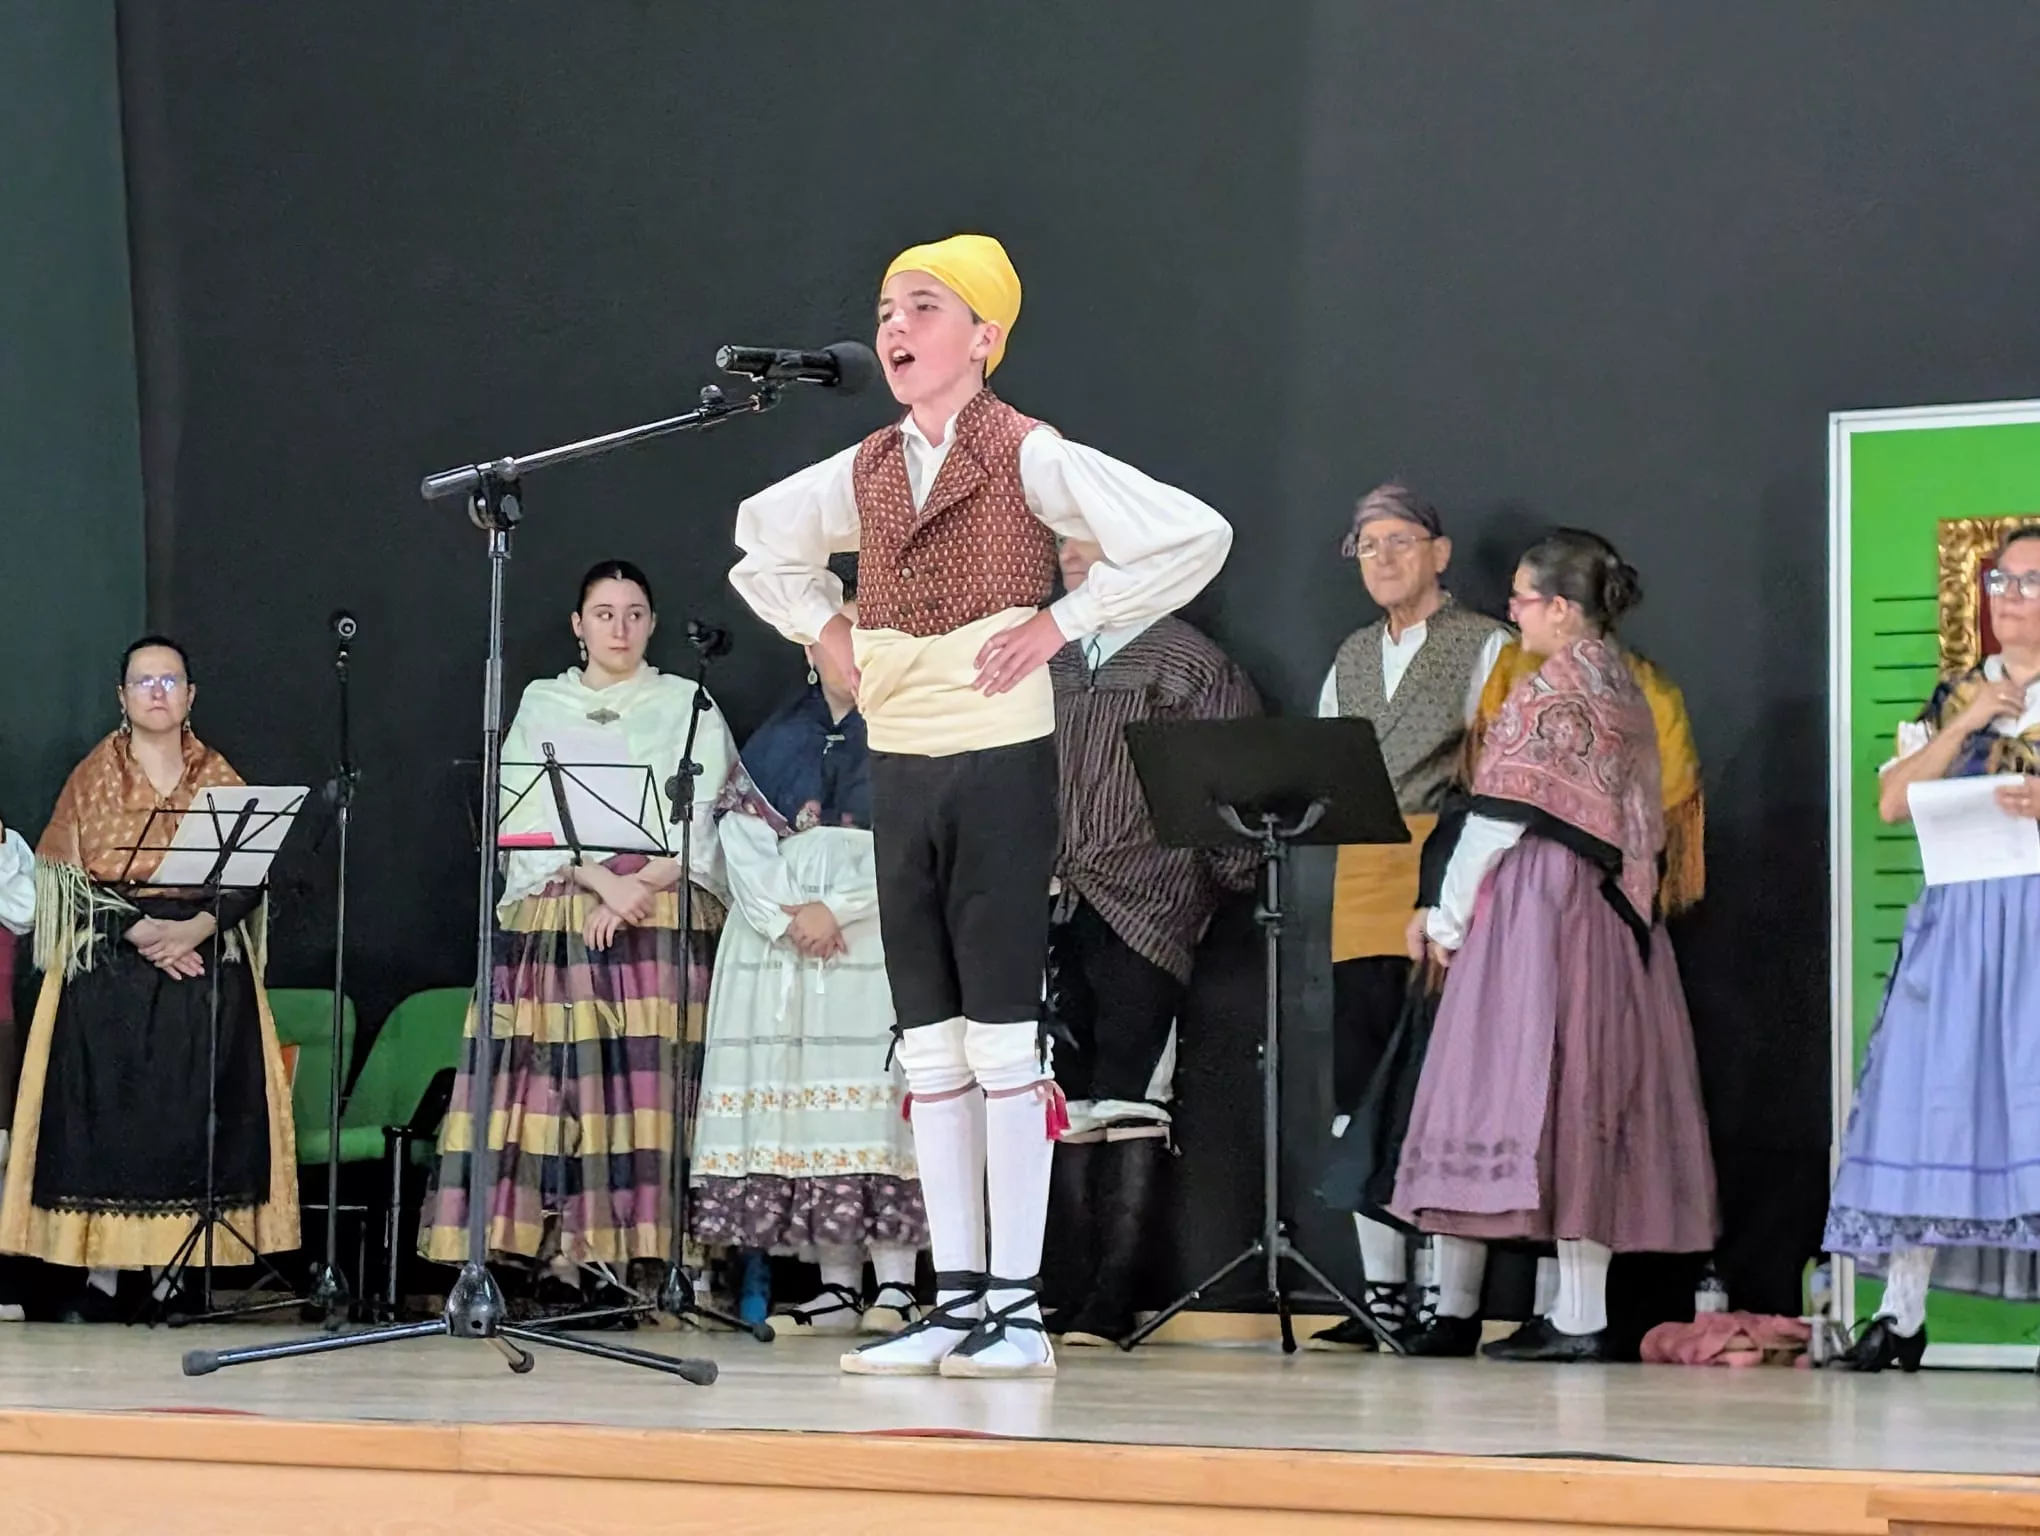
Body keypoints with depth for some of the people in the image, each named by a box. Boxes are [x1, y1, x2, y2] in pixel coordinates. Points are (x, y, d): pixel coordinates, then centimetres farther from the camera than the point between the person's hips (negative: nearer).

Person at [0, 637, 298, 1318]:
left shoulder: (220, 780, 10)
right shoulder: (93, 776, 6)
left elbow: (250, 878, 4)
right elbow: (67, 876, -2)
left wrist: (199, 926, -14)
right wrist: (140, 930, -15)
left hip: (205, 964, 1)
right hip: (108, 969, -1)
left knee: (191, 1114, -4)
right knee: (106, 1109, -7)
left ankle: (172, 1269, -1)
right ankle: (101, 1272, -5)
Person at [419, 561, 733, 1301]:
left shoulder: (687, 705, 15)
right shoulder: (541, 705, 18)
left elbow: (698, 821, 5)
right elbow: (525, 817, 5)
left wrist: (636, 890, -10)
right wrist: (601, 878, -10)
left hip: (661, 918, -1)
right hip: (555, 922, 1)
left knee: (652, 1079, -13)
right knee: (560, 1079, -13)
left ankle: (657, 1255, -18)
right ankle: (562, 1254, -18)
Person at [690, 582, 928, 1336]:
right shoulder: (776, 743, 17)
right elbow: (741, 836, 6)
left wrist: (836, 908, -14)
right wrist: (785, 917, -10)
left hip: (879, 938, -4)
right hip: (779, 946, 4)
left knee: (876, 1097, -13)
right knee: (807, 1102, -1)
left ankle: (894, 1284, -14)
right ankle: (836, 1287, 1)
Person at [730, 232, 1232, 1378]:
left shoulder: (1028, 457, -7)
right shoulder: (863, 472, 11)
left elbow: (1193, 536, -14)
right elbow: (762, 542, 31)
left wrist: (1064, 620, -12)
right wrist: (827, 631, 15)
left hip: (999, 758, -6)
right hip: (899, 763, 6)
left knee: (1003, 1034, -6)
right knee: (930, 1043, 7)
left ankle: (1018, 1309, -3)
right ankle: (955, 1303, 11)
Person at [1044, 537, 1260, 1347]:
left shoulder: (1194, 664, 3)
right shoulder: (1049, 666, 19)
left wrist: (1225, 880, -4)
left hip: (1144, 910, -5)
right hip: (1055, 908, 5)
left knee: (1129, 1101, -8)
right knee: (1068, 1100, 2)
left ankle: (1113, 1302, -8)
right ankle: (1079, 1289, 4)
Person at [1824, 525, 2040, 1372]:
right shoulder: (1957, 694, 15)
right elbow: (1893, 802, 3)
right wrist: (1970, 721, -5)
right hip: (1960, 917, 3)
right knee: (1928, 1102, 0)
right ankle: (1901, 1312, 4)